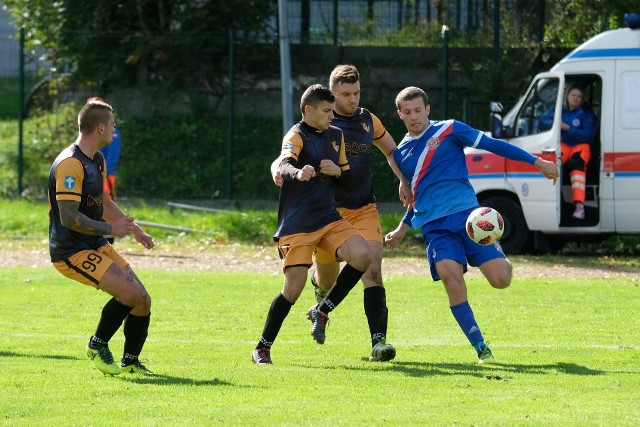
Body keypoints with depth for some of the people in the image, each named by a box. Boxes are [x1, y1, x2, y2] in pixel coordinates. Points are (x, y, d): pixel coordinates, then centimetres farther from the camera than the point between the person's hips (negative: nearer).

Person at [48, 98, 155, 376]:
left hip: (97, 247, 10)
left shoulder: (97, 160, 13)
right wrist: (110, 229, -22)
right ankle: (98, 345, -1)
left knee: (142, 301, 2)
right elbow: (68, 217, -25)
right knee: (130, 293, -22)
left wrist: (134, 230, 25)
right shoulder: (70, 164, -20)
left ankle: (131, 361, 19)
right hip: (71, 251, -10)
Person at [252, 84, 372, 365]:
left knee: (361, 255, -18)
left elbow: (348, 177, 20)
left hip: (329, 219, 6)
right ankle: (262, 349, 6)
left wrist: (337, 172, -4)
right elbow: (285, 166, -30)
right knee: (294, 287, -12)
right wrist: (298, 173, -54)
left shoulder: (336, 136, 13)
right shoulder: (297, 136, -10)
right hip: (297, 224, -6)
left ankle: (322, 311, 1)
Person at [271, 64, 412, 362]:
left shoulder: (368, 121, 7)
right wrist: (278, 168, -33)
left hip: (364, 209, 2)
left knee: (372, 271, -17)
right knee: (327, 281, 9)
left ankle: (378, 341, -22)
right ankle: (319, 284, 50)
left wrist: (403, 181, 8)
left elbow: (391, 151, 23)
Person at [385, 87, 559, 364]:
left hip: (466, 214, -2)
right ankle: (481, 349, -18)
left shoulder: (449, 130, 4)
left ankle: (502, 263, 25)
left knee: (500, 279, -15)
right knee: (452, 278, -24)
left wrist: (536, 161, 0)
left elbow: (492, 144, 4)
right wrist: (401, 230, 21)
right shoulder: (401, 152, 17)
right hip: (434, 225, 2)